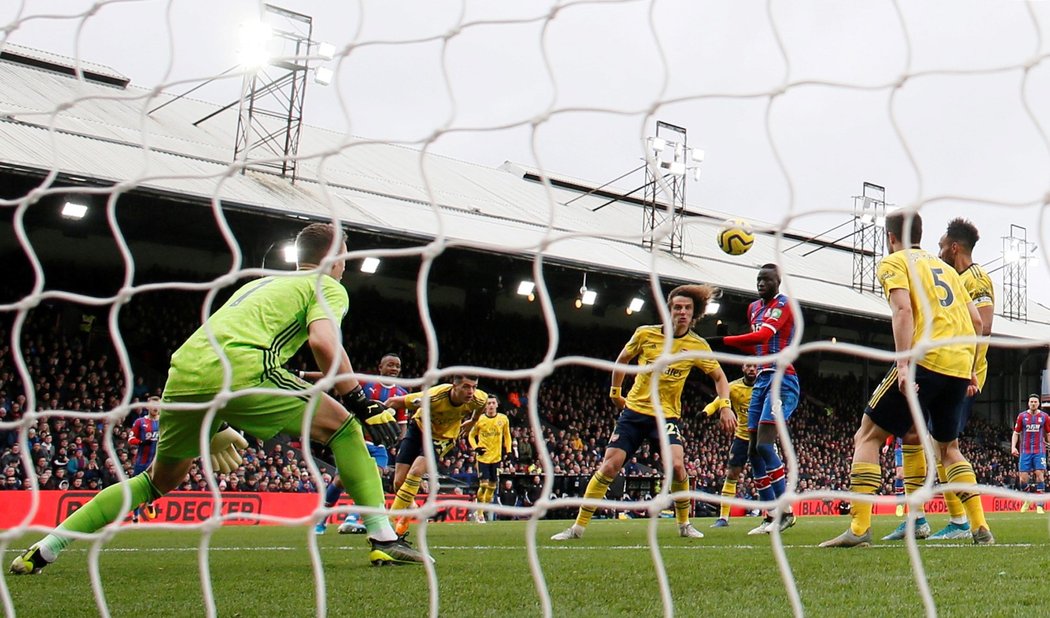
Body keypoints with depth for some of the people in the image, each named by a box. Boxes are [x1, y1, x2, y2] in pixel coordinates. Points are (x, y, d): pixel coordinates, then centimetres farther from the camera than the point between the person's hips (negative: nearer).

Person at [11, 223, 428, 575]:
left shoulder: (261, 282, 36)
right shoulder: (328, 287, 15)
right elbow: (323, 342, -7)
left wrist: (215, 425, 42)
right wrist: (363, 404, -1)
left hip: (184, 371, 7)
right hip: (241, 368, -7)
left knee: (162, 478, 25)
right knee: (342, 426, 6)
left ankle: (45, 549, 24)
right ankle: (383, 539, -1)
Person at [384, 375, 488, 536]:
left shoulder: (478, 399, -26)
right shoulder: (433, 397, -36)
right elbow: (394, 402, -26)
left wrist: (472, 422, 15)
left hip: (444, 437, 0)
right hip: (418, 428, 0)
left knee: (415, 473, -22)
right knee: (399, 482, -3)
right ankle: (410, 509, 31)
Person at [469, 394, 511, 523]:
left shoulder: (503, 419, 0)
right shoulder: (480, 420, -6)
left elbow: (507, 436, 13)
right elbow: (471, 436, 5)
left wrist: (507, 451, 5)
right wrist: (476, 448, -12)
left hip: (496, 457, 3)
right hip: (483, 456, -3)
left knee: (492, 485, 6)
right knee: (483, 484, -11)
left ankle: (484, 510, 22)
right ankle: (479, 513, 1)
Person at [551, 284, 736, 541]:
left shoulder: (697, 346, -5)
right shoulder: (645, 334, -4)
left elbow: (719, 377, 6)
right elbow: (622, 360, 14)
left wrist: (725, 406, -10)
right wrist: (615, 393, 16)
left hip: (666, 415, -1)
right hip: (634, 410, 1)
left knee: (676, 464, -23)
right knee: (610, 464, -6)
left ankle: (684, 524, 2)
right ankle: (578, 527, 3)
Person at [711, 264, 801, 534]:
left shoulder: (783, 304, -6)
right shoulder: (754, 308, 19)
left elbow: (763, 336, -23)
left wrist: (722, 341, -29)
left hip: (782, 380, -9)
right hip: (761, 380, 9)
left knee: (764, 446, -19)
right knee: (753, 451, 3)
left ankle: (786, 512, -10)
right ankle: (770, 517, 8)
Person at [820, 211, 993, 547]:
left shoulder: (893, 262, 6)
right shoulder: (944, 267, 25)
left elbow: (903, 310, -12)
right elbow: (976, 321, 21)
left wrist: (904, 365, -19)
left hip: (925, 359, -7)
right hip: (960, 366, 7)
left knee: (867, 436, 1)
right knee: (948, 447, 24)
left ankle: (859, 528, -10)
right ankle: (981, 529, 14)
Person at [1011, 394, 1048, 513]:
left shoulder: (1044, 417, 5)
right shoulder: (1022, 416, 6)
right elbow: (1016, 433, 9)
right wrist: (1013, 446, -3)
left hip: (1039, 451, -1)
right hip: (1025, 451, 1)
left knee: (1040, 475, -12)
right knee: (1023, 478, -3)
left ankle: (1039, 505, -6)